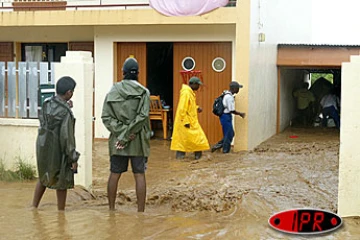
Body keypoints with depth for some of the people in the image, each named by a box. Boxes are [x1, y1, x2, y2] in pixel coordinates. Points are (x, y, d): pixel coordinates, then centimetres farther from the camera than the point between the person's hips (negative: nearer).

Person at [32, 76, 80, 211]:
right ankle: (61, 211, 17)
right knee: (62, 182, 9)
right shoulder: (65, 112, -21)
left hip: (43, 148, 7)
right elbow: (66, 137, -21)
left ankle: (34, 206, 26)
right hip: (57, 152, -7)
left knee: (43, 178, 23)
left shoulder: (46, 105, -1)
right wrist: (73, 158, -13)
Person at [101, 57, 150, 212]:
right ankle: (140, 210, 4)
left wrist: (122, 132, -10)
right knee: (139, 175, 3)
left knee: (114, 174, 10)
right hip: (138, 141, -2)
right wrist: (127, 135, -13)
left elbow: (106, 117, -4)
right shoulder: (143, 92, -4)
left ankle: (111, 208, 17)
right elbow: (143, 116, -15)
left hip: (117, 139, 2)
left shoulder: (112, 92, 3)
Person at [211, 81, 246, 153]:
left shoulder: (227, 94, 10)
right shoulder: (229, 97, -20)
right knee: (228, 135, 1)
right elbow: (232, 111, -19)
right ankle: (225, 151, 10)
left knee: (231, 134, 16)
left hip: (226, 116, 10)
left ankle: (217, 145, 18)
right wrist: (240, 114, -7)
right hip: (226, 117, -10)